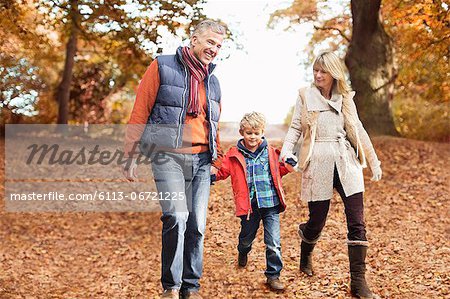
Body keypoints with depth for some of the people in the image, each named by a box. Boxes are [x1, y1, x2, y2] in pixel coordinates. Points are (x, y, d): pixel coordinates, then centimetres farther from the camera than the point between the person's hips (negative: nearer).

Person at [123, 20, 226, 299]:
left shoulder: (213, 82, 20)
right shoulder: (162, 67, 3)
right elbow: (139, 113, 0)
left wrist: (217, 160, 22)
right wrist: (131, 156, -5)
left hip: (201, 161, 6)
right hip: (167, 157, -5)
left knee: (197, 225, 2)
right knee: (176, 217, -18)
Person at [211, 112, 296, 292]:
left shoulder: (271, 153, 5)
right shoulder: (234, 155, 0)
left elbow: (280, 169, 18)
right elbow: (223, 171, 2)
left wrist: (290, 163, 0)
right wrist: (213, 177, -16)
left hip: (270, 204, 0)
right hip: (249, 205, 0)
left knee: (273, 243, -4)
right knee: (247, 236, 21)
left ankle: (273, 275, 9)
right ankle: (243, 252, 55)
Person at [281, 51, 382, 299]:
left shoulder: (345, 98, 10)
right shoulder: (306, 96, 4)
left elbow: (358, 131, 16)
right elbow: (295, 128, 2)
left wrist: (374, 162, 17)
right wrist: (286, 150, -17)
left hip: (346, 165, 2)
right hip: (318, 166, -2)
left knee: (357, 224, -6)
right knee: (316, 222, 5)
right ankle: (306, 256, 39)